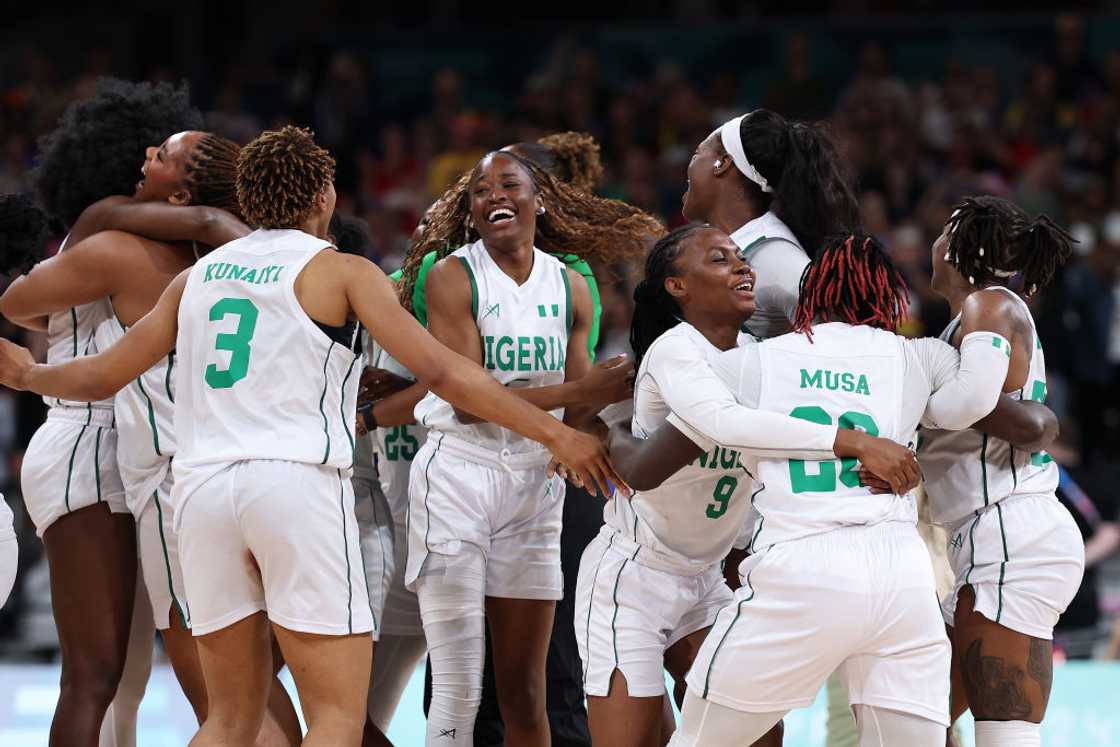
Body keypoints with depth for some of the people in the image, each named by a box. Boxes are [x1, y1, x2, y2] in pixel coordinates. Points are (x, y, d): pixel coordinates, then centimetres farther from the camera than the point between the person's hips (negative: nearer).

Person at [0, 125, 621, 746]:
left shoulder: (197, 277, 17)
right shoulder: (341, 272, 4)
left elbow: (102, 376, 23)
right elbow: (440, 372, -5)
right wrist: (555, 434, -2)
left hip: (202, 485, 5)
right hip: (297, 482, -5)